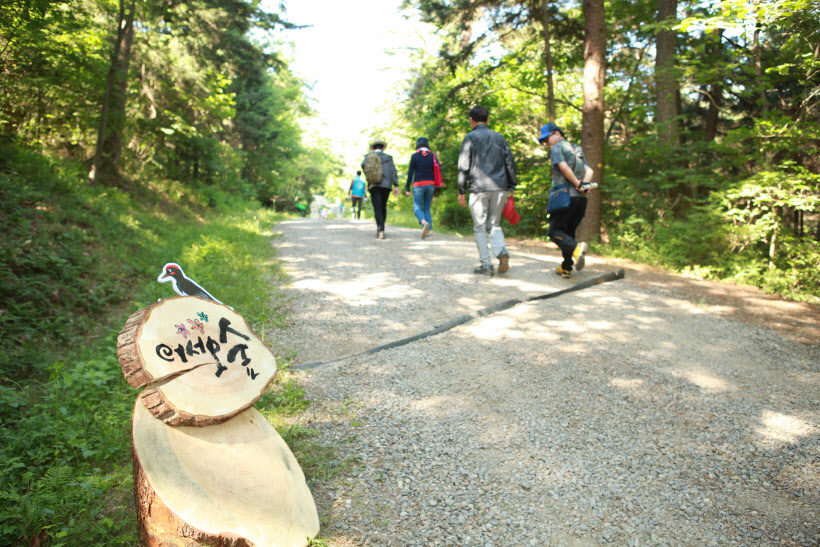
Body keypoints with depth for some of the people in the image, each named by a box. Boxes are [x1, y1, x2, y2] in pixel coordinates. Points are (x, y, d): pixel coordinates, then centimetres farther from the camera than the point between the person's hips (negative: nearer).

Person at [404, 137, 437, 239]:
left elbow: (410, 172, -4)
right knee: (427, 208, 12)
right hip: (430, 185, 3)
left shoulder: (414, 156, -2)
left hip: (418, 185, -3)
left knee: (417, 207, 2)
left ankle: (424, 222, -27)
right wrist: (435, 187, 13)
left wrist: (407, 188, -1)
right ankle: (427, 230, 5)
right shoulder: (433, 156, 6)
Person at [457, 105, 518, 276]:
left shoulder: (470, 138, 2)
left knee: (480, 228, 5)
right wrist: (511, 187, 17)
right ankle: (502, 252, -12)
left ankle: (486, 265, 1)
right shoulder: (499, 137, 15)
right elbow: (510, 163, 13)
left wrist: (461, 191, 0)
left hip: (479, 188, -4)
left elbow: (464, 166, -3)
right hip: (500, 188, 4)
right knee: (495, 224, 14)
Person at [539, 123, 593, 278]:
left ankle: (576, 248, -30)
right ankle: (566, 268, 13)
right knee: (569, 231, 15)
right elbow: (589, 171, 13)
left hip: (566, 195, -7)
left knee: (554, 231, -3)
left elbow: (564, 167, -16)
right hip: (581, 198, 8)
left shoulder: (557, 148, 0)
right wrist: (584, 185, -4)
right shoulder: (577, 150, 25)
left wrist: (577, 184, -8)